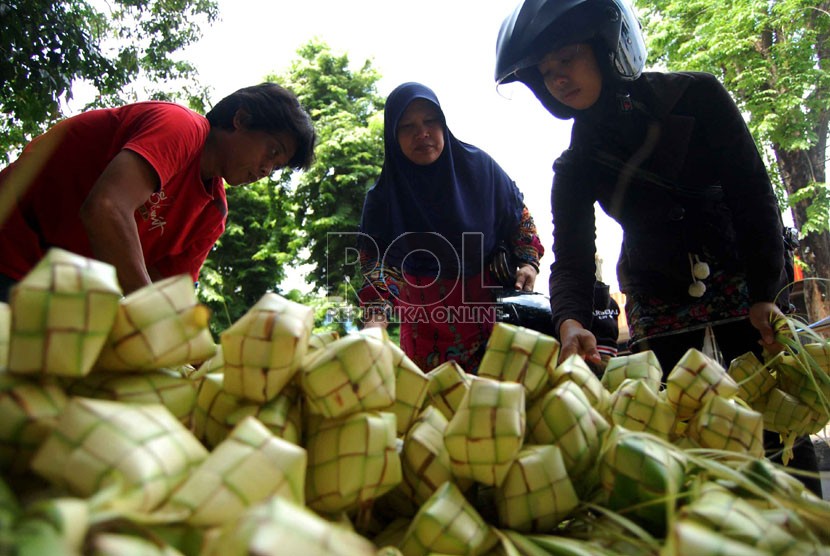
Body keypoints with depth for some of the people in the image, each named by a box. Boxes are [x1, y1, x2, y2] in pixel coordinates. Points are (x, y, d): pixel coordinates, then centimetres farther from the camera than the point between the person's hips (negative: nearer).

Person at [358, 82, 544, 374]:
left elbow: (516, 214, 8)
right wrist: (377, 315, -30)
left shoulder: (478, 165, -4)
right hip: (425, 314, 0)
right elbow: (378, 260, -14)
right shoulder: (382, 198, -6)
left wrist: (528, 261, -5)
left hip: (492, 301, 1)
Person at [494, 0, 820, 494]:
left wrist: (766, 294, -17)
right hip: (658, 301, 2)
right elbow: (572, 259, -14)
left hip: (744, 281, -1)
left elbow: (755, 194, -10)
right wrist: (570, 323, -35)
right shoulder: (575, 167, -7)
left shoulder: (694, 95, -11)